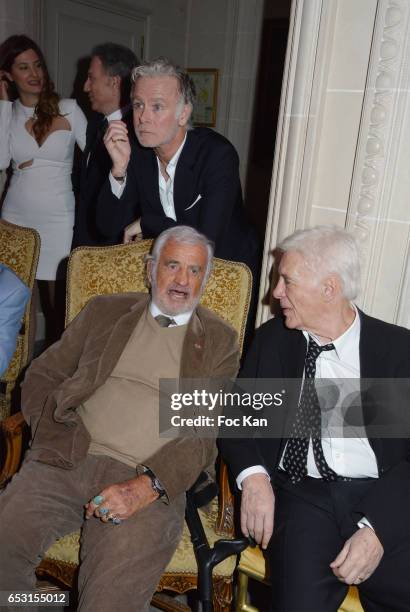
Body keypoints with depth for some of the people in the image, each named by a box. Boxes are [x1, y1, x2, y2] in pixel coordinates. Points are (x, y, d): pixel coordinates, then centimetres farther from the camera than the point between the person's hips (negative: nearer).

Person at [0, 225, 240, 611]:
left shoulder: (220, 341, 10)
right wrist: (51, 435, -2)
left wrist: (146, 486, -14)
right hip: (66, 461, 3)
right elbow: (42, 375, 17)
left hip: (149, 481, -2)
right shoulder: (104, 311, 17)